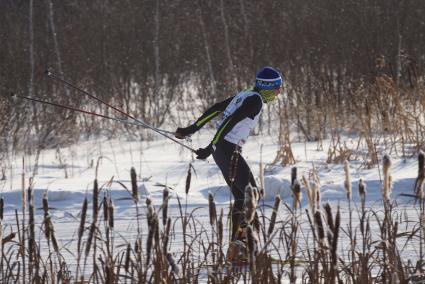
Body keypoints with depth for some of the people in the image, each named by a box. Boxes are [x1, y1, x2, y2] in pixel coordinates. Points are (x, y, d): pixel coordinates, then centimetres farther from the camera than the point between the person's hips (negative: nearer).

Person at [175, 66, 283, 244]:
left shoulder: (245, 95, 16)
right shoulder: (255, 100, -13)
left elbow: (215, 109, 19)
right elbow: (231, 121, -21)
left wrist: (192, 129, 22)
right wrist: (211, 148, -23)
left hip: (220, 150, 9)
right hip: (229, 151, -9)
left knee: (241, 196, 13)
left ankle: (235, 239, 12)